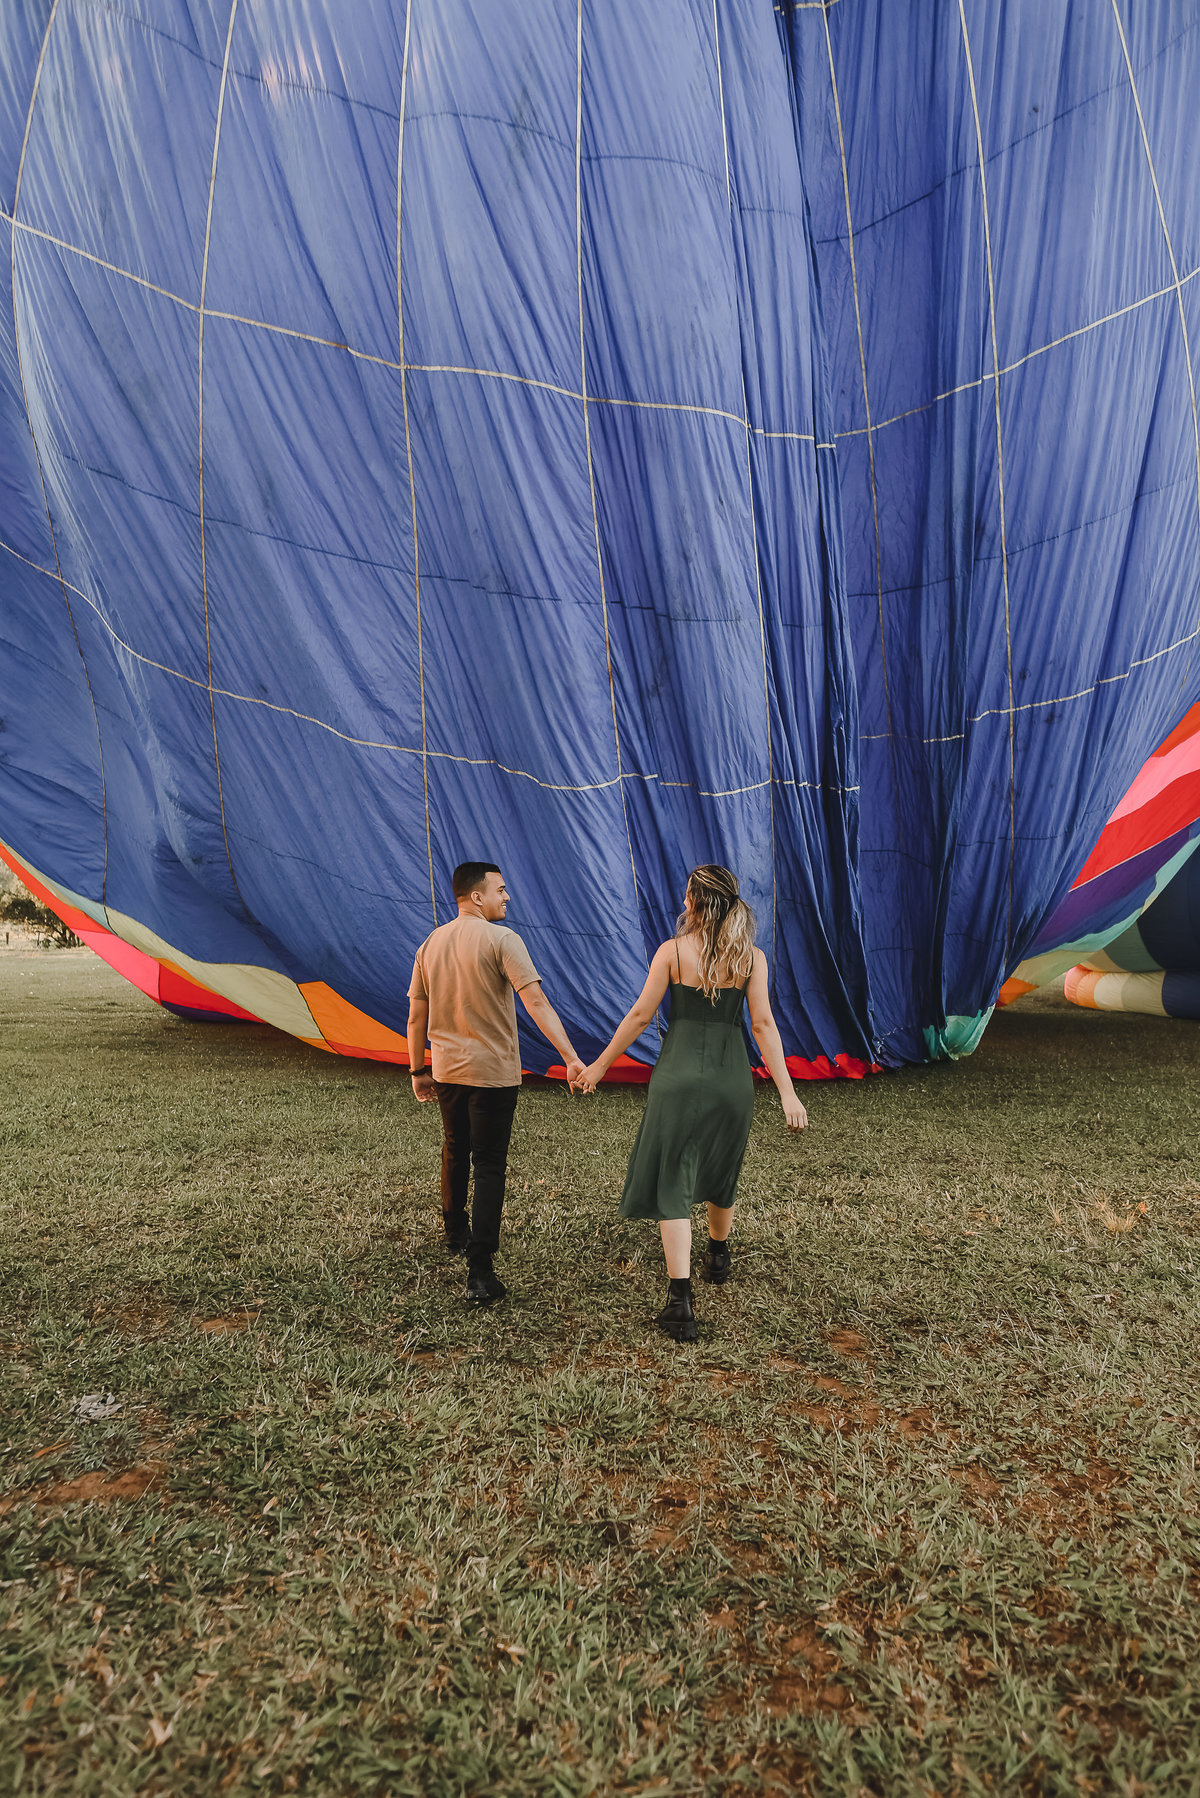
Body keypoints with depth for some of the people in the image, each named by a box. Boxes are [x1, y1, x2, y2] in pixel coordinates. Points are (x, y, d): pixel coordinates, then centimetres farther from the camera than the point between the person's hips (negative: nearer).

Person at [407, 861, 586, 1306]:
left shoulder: (430, 944, 5)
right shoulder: (500, 939, -13)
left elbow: (416, 1016, 9)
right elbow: (536, 1002, -23)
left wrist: (418, 1071, 18)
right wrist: (571, 1058, -25)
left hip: (446, 1070, 6)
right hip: (493, 1073, -6)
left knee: (455, 1152, 24)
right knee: (489, 1166, 0)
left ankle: (455, 1234, 44)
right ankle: (479, 1271, -3)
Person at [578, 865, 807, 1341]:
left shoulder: (672, 951, -5)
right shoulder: (751, 957, -1)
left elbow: (640, 1016, -4)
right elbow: (763, 1025, -6)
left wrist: (600, 1065, 6)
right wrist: (787, 1092, -4)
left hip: (678, 1075, -3)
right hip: (732, 1079, 3)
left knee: (671, 1186, 2)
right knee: (720, 1177, 25)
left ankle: (680, 1302, -6)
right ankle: (718, 1258, 48)